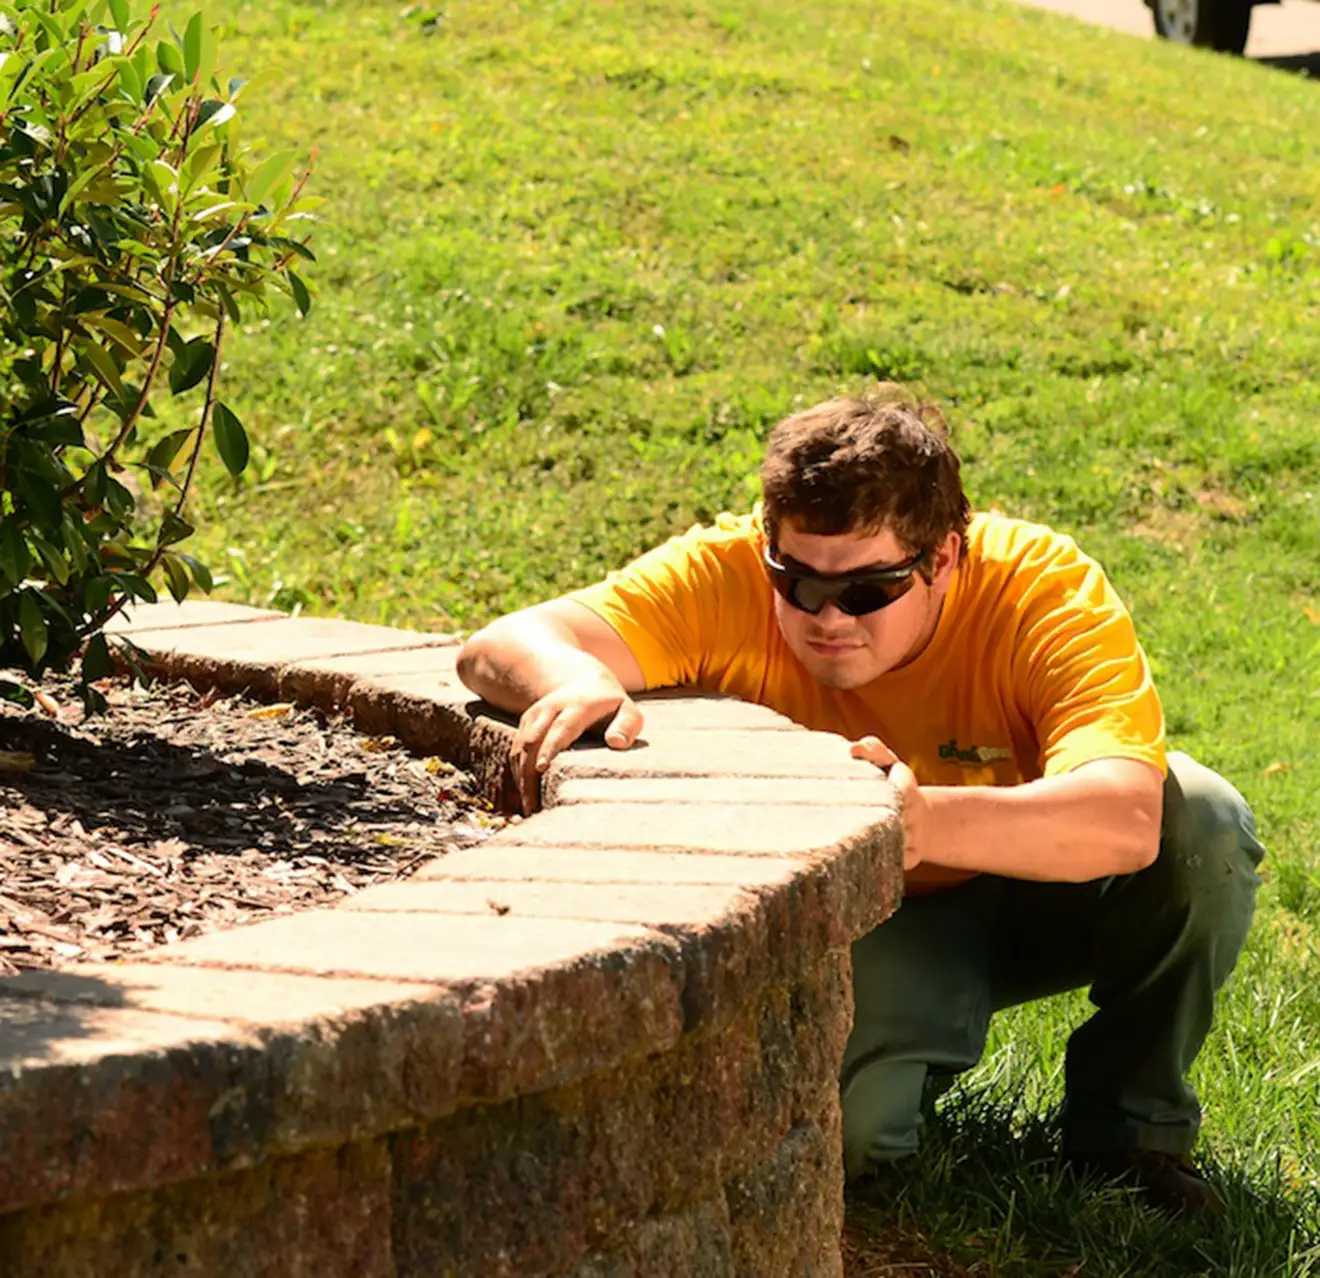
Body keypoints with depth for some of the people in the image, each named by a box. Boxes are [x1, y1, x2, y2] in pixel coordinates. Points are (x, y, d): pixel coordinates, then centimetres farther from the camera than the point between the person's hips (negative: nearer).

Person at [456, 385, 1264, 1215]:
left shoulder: (1048, 592, -30)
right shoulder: (730, 578, -25)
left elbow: (1125, 820, -46)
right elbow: (502, 647, -33)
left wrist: (925, 821, -65)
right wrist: (575, 679, -59)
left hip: (1035, 892, 0)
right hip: (867, 926, 0)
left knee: (1201, 823, -30)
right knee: (834, 1126, -30)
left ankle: (1129, 1127, -5)